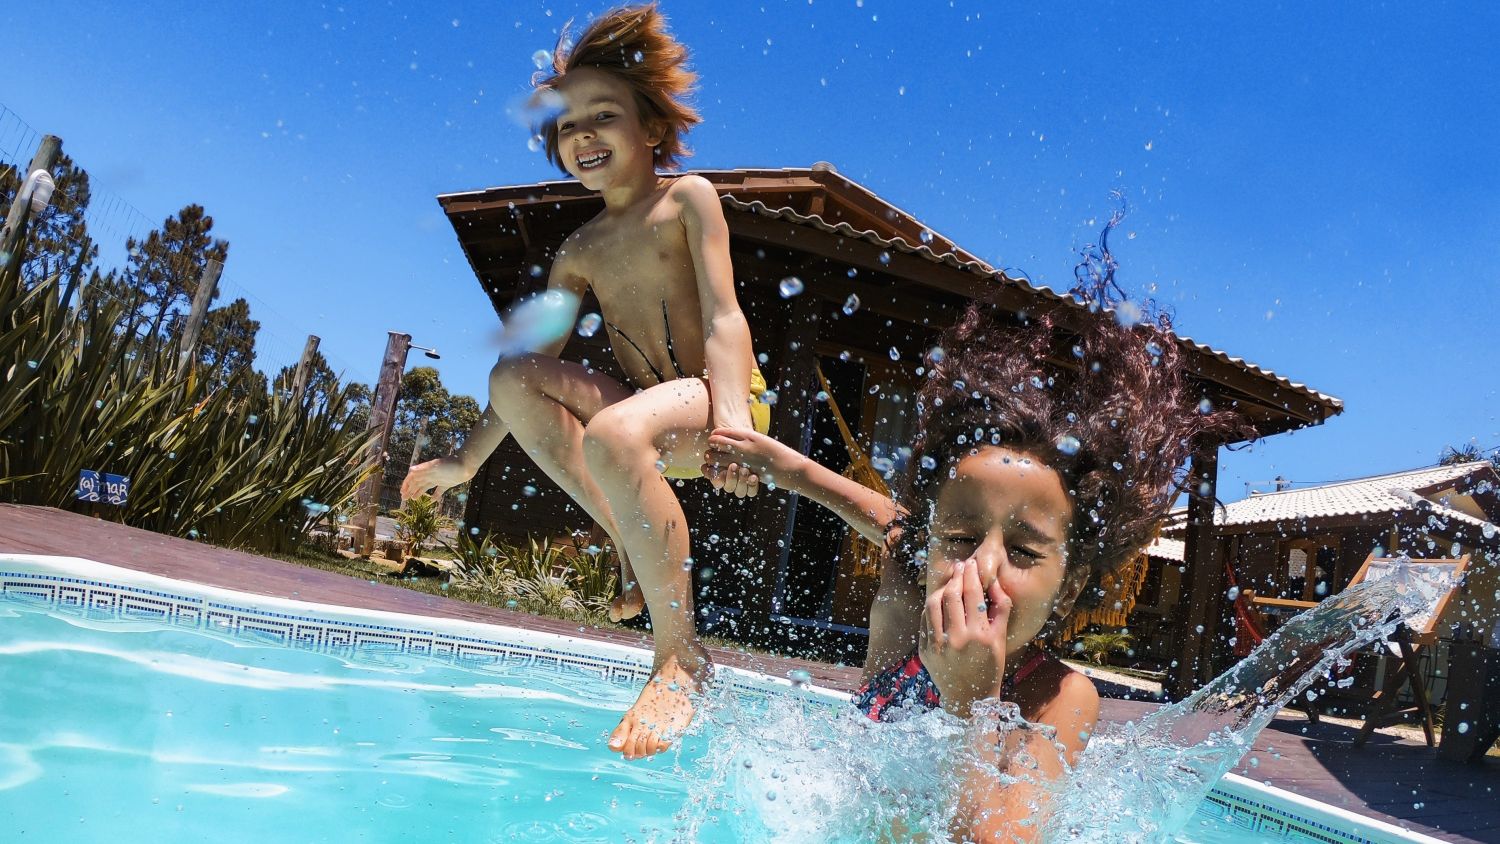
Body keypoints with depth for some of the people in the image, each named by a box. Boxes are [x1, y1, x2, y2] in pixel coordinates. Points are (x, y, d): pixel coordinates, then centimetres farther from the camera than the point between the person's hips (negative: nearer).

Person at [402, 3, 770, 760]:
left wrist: (734, 418, -32)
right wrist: (469, 457, 14)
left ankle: (679, 654, -23)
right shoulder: (579, 251, 13)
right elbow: (535, 360, 15)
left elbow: (723, 317, -14)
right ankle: (636, 549, -12)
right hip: (651, 415, 6)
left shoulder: (688, 199, -1)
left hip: (715, 399, -6)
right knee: (512, 378, -14)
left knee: (613, 433, -37)